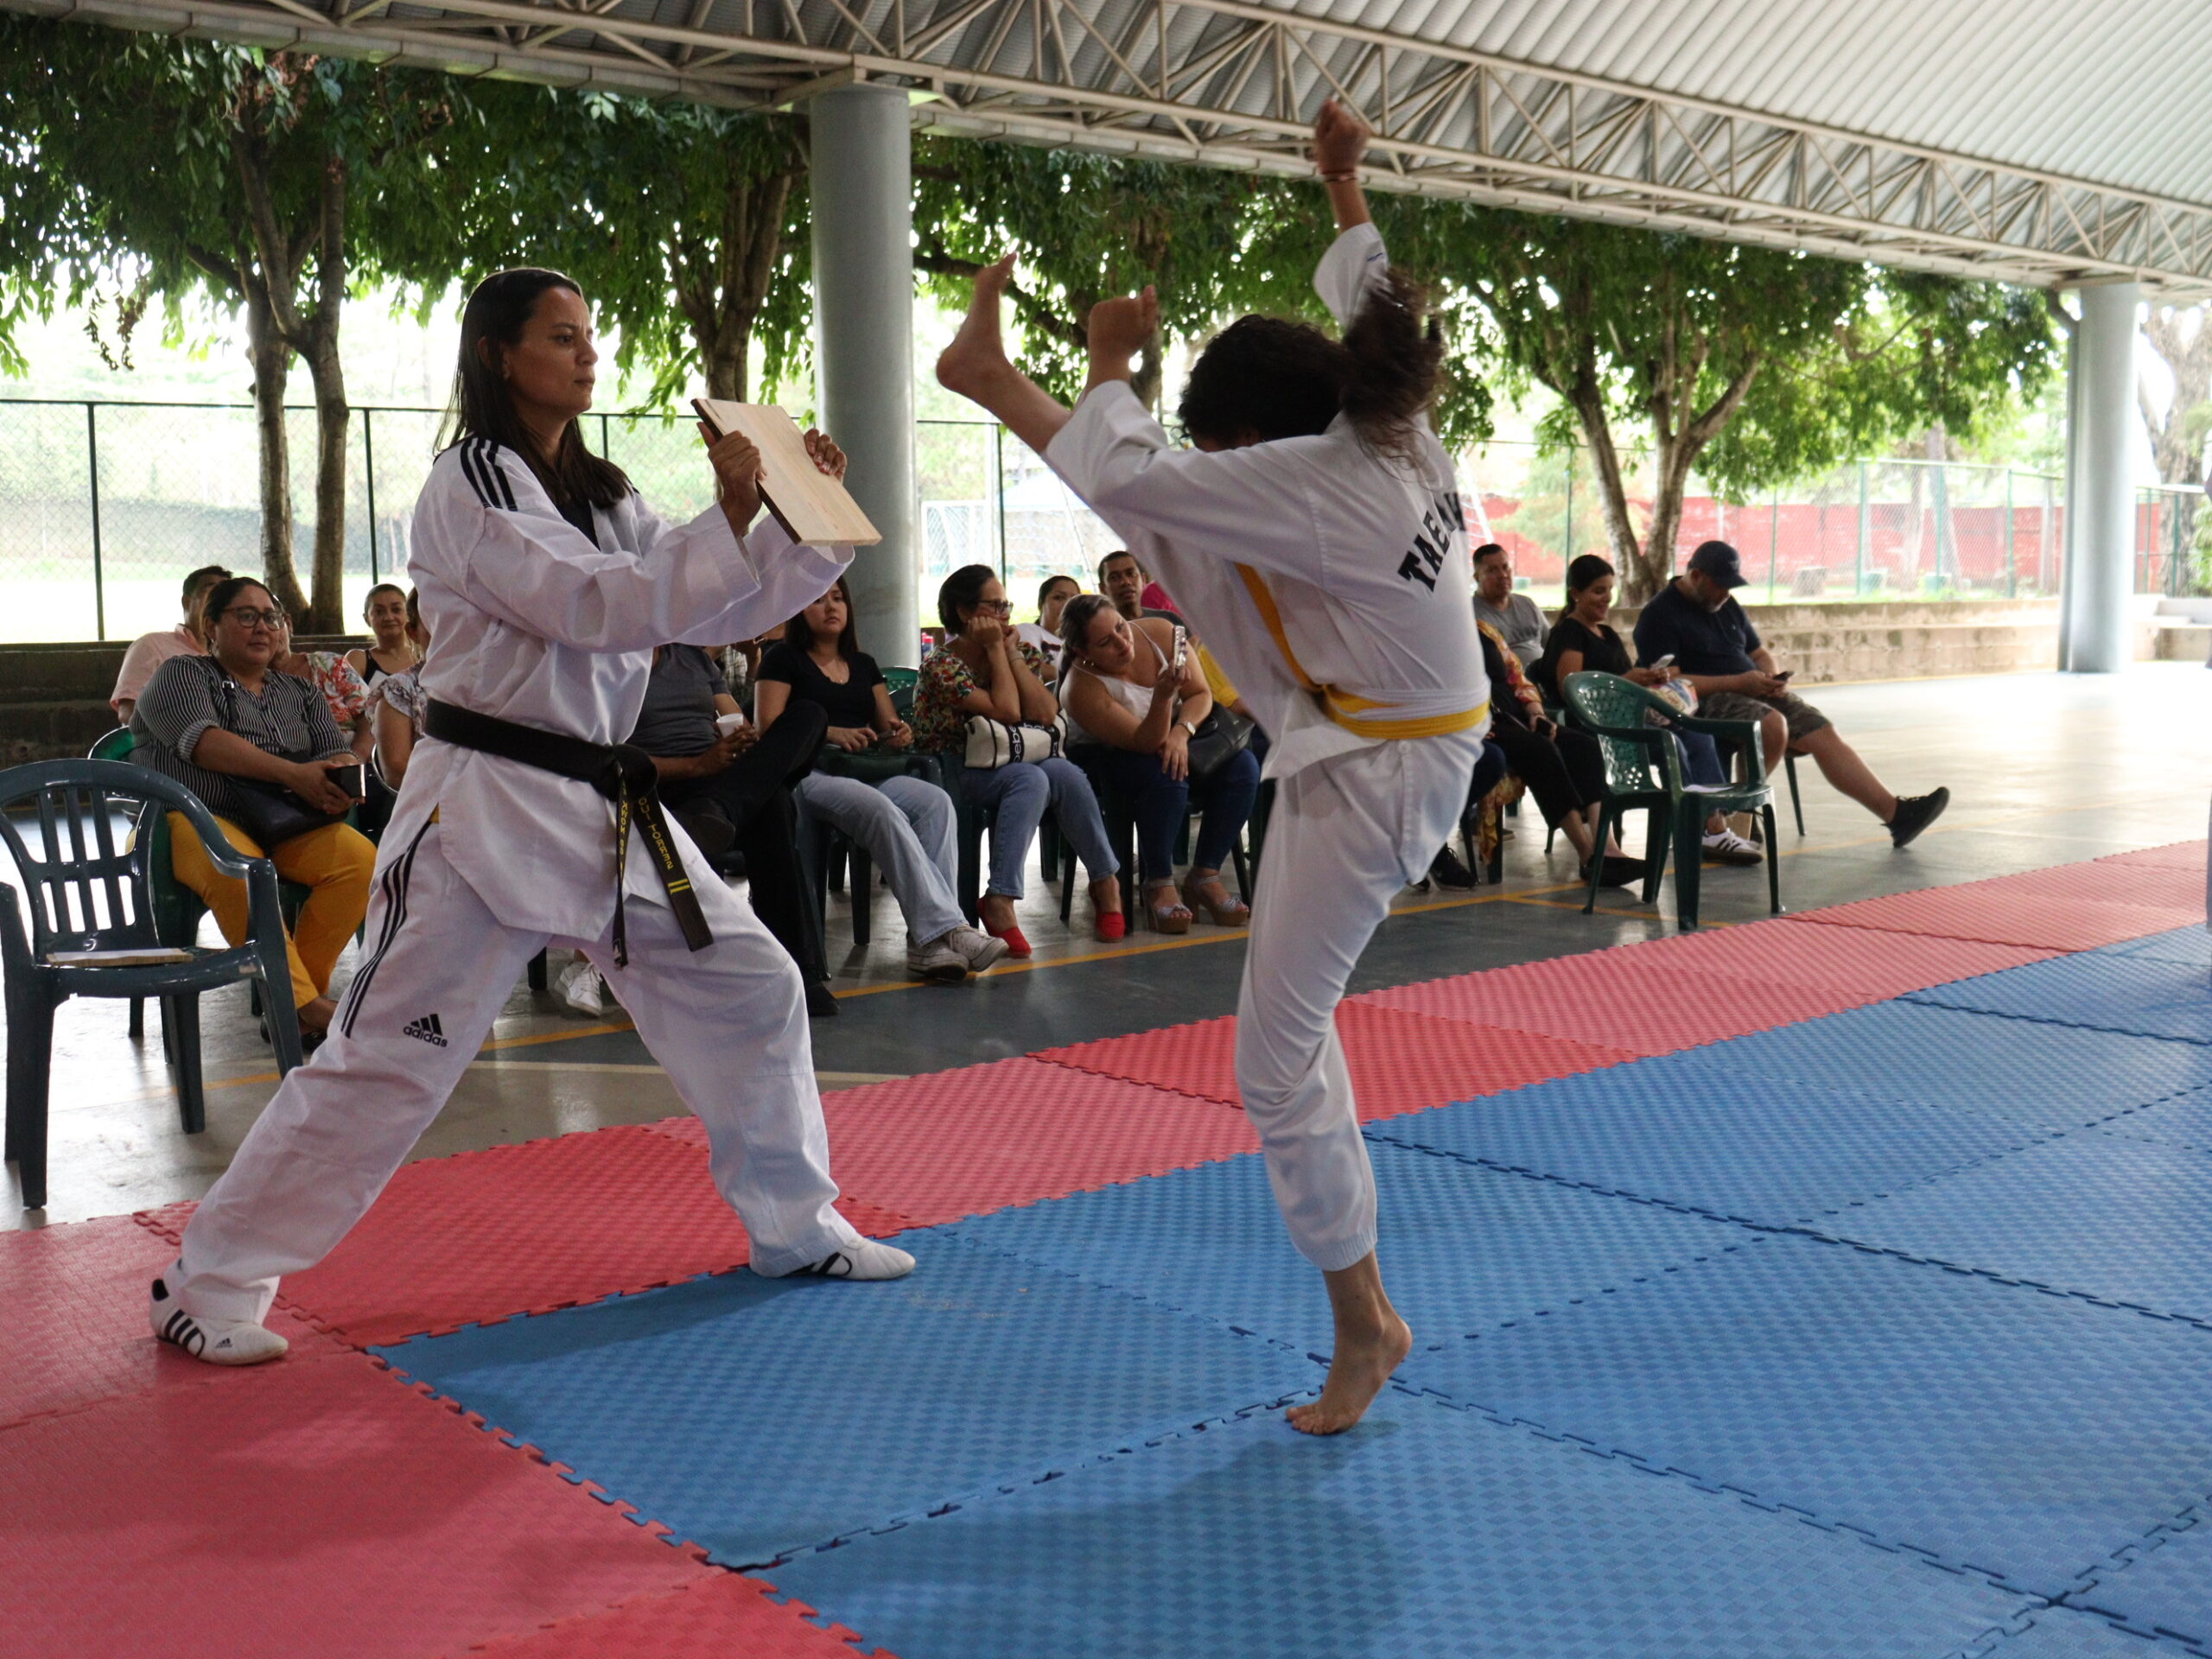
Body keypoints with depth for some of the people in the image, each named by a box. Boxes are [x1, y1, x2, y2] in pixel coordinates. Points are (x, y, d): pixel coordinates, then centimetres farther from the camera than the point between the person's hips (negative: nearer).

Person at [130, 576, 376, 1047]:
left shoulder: (300, 692, 24)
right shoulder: (180, 675, 8)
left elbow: (337, 750, 11)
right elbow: (202, 741, -12)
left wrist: (341, 783, -17)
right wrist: (292, 774, -24)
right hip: (193, 818, -4)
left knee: (359, 856, -25)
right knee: (238, 871, -39)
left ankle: (301, 990, -20)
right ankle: (306, 1004, -36)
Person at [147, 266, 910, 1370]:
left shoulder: (599, 494, 15)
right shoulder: (469, 487, -9)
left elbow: (716, 609, 13)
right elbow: (599, 608, -21)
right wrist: (728, 515, -25)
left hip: (607, 810, 8)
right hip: (489, 809, -8)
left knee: (751, 989, 9)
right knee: (387, 1059, -6)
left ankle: (798, 1229, 24)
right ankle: (211, 1286, 9)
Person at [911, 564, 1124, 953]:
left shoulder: (1019, 652, 9)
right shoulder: (941, 665, -11)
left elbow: (1046, 714, -7)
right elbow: (1007, 711, -21)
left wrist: (1012, 653, -7)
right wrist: (995, 649, -13)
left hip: (1007, 763, 5)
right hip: (954, 772, -5)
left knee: (1062, 771, -29)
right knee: (1031, 778, -35)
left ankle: (1106, 880, -20)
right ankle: (1000, 899, -36)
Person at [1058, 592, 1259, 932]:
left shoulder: (1160, 632, -13)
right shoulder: (1081, 689, -26)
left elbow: (1201, 694, -7)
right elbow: (1147, 743, -30)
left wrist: (1181, 731, -27)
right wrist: (1163, 696, -48)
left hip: (1176, 740, 5)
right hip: (1112, 760, -5)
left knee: (1243, 767, -21)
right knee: (1166, 776, -37)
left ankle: (1205, 876, -15)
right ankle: (1159, 886, -22)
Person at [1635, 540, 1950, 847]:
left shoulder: (1727, 605, 20)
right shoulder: (1661, 615, -7)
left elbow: (1760, 653, 28)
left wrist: (1771, 677, 1)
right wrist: (1738, 682, -19)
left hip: (1754, 691, 8)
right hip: (1709, 700, -8)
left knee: (1824, 734, -8)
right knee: (1773, 724, -35)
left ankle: (1896, 813, -10)